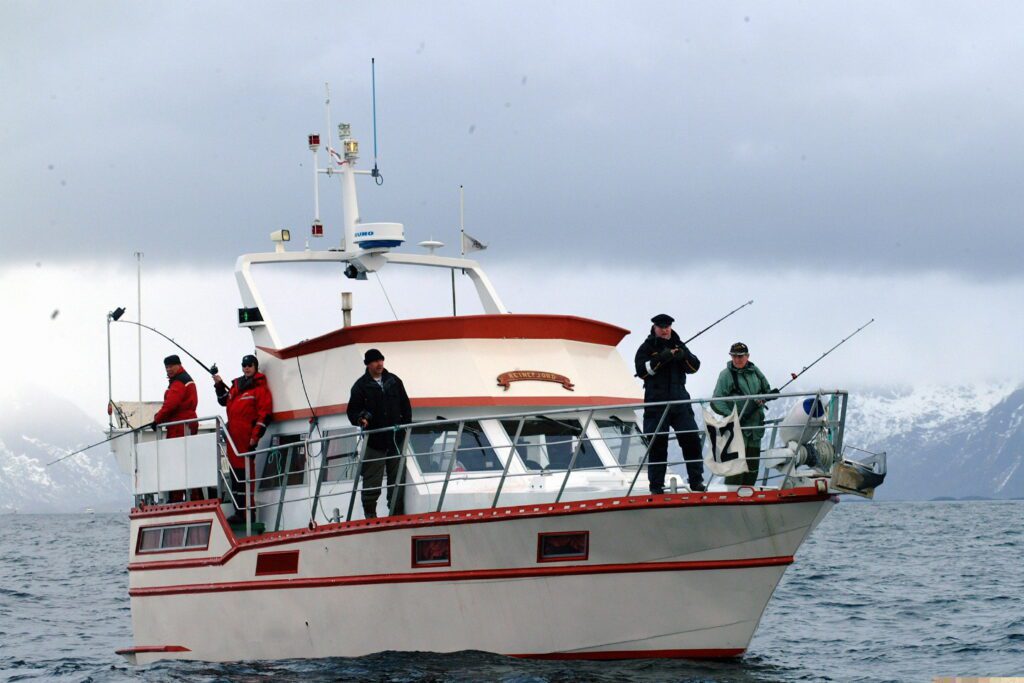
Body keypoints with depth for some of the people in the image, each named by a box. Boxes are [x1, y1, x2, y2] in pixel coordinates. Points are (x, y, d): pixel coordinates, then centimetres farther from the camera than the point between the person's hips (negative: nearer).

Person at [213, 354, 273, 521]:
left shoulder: (260, 388, -5)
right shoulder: (236, 385, 18)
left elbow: (264, 414, -11)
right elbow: (224, 401, 30)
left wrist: (255, 437, -15)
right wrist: (219, 385, 14)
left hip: (247, 437, -8)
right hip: (233, 435, 8)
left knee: (245, 471, -9)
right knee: (235, 470, 11)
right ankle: (239, 510, 18)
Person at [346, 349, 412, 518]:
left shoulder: (393, 381, 8)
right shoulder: (361, 385, -2)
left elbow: (405, 405, 15)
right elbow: (353, 410, -2)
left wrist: (406, 425, 6)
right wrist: (360, 419, -23)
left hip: (396, 438, 3)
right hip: (374, 440, -3)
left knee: (397, 478, 8)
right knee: (372, 479, -4)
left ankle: (397, 512, 17)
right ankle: (370, 513, 6)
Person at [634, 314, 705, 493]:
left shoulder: (678, 345, 14)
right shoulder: (647, 348, 5)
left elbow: (694, 367, 5)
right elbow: (642, 370, -9)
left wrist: (684, 356, -14)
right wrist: (661, 359, -19)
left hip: (679, 401, 3)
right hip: (656, 403, -3)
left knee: (691, 439, -5)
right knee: (658, 444, -2)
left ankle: (696, 480, 3)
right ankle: (656, 485, 3)